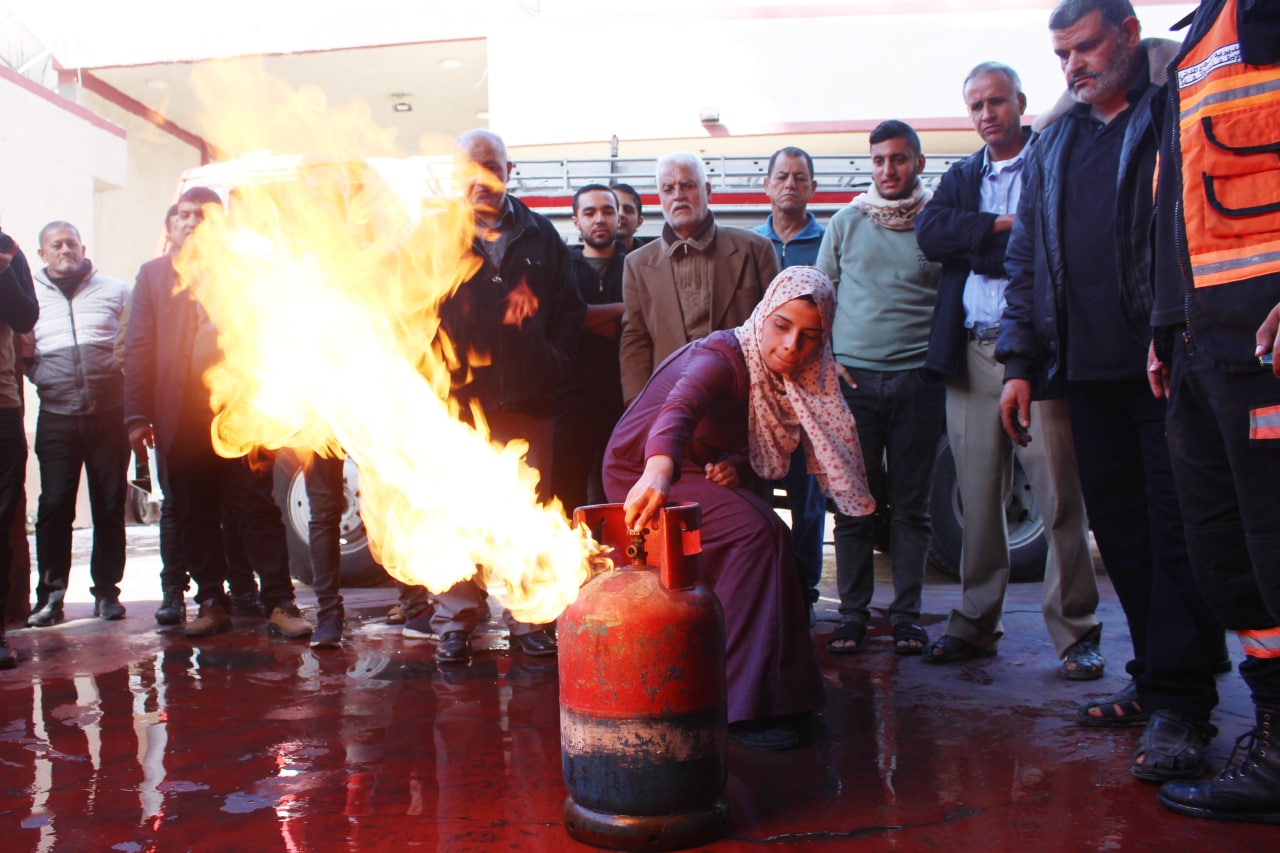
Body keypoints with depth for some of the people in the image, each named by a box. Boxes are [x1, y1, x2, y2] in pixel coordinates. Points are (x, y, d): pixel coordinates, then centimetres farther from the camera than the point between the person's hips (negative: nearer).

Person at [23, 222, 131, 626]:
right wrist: (42, 377, -7)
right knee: (53, 507, -4)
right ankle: (51, 594, 4)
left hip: (109, 414, 0)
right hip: (57, 416, 0)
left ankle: (107, 590, 12)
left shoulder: (115, 291, 11)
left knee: (110, 506, 3)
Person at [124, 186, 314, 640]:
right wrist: (138, 415, -1)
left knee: (257, 509, -3)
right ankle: (211, 603, 16)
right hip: (181, 414, 2)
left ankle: (279, 604, 0)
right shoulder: (154, 274, 15)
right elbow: (138, 347, 8)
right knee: (195, 515, 7)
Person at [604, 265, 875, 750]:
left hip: (699, 474, 8)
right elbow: (678, 410, -46)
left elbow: (761, 449, 8)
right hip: (643, 471, -8)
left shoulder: (788, 381, 0)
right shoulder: (722, 359, -26)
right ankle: (745, 705, -24)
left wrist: (736, 466, -16)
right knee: (755, 532, -27)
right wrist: (658, 472, -67)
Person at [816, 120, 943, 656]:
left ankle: (907, 612, 12)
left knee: (912, 504, 3)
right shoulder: (846, 223, 10)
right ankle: (853, 611, 10)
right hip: (853, 376, 1)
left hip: (918, 380, 0)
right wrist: (826, 359, 2)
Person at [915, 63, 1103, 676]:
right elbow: (929, 233, 1)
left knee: (1059, 497, -6)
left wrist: (976, 247, -7)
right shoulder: (961, 177, 21)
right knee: (978, 498, 8)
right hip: (971, 354, 4)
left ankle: (1076, 631, 3)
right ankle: (977, 620, 17)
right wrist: (1001, 226, -8)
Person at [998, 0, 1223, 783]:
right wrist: (1021, 363, 14)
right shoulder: (1053, 144, 21)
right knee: (1121, 533, 7)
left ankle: (1178, 704, -2)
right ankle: (1156, 681, 17)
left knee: (1176, 533, -6)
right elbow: (1026, 262, 20)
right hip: (1091, 370, 6)